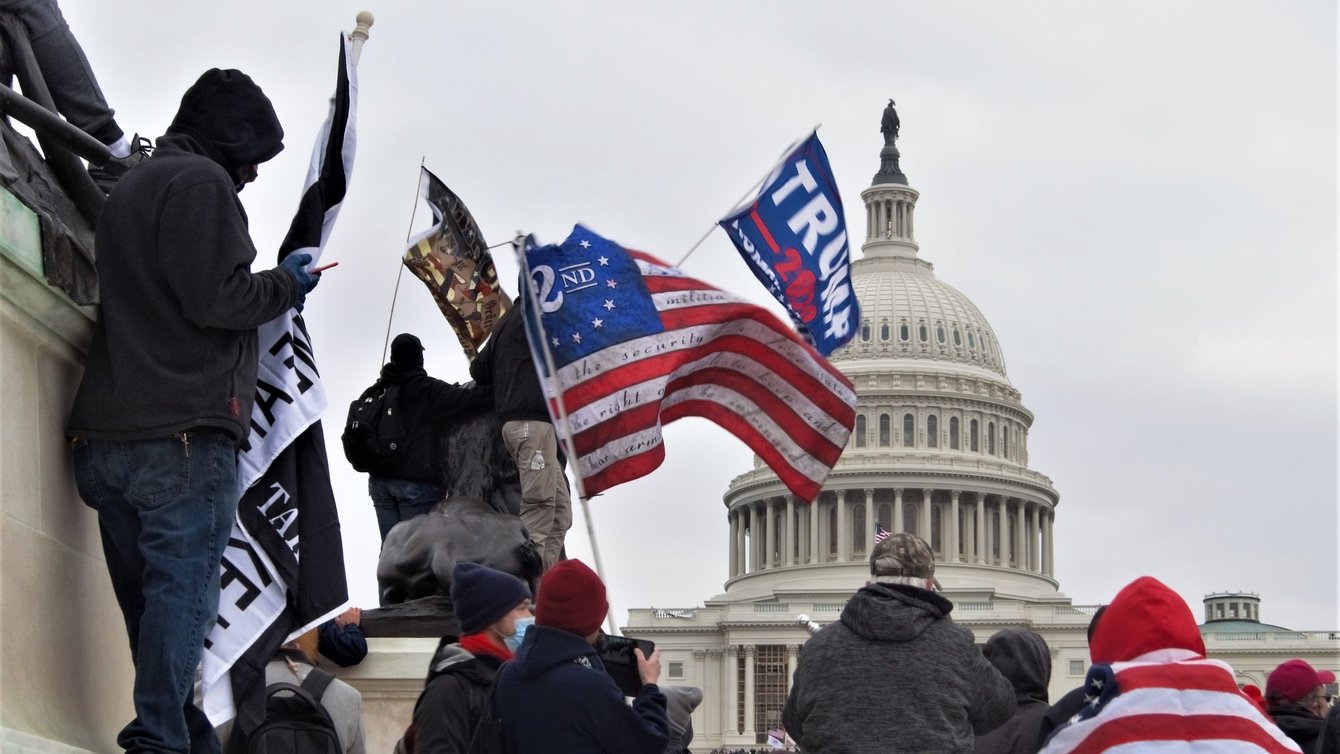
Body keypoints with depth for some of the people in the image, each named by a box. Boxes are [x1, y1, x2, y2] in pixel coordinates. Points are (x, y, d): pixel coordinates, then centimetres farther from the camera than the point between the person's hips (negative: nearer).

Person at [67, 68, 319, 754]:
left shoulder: (128, 189, 26)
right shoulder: (201, 182, -4)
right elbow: (216, 299, -14)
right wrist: (287, 282, 2)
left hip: (106, 436, 9)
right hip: (183, 433, -9)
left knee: (151, 604, 7)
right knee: (183, 596, -12)